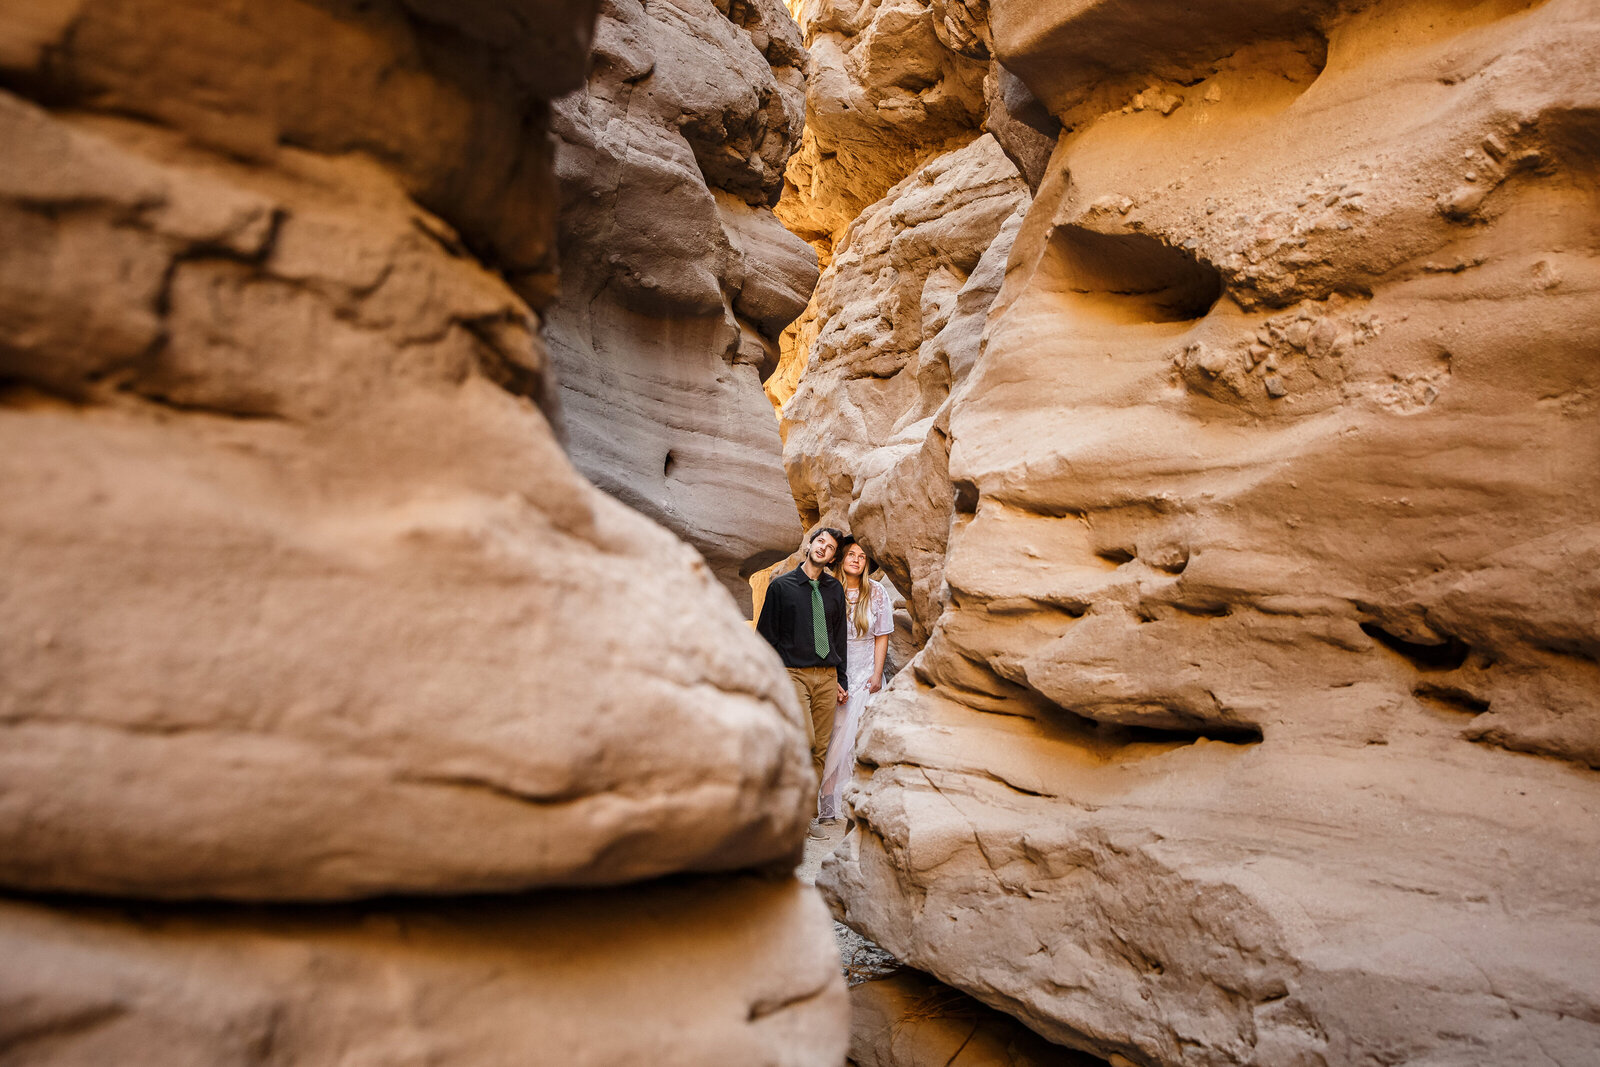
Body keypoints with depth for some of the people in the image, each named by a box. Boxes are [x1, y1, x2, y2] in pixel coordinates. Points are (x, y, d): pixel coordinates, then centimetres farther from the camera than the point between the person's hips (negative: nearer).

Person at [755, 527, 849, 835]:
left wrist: (841, 679, 14)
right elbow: (765, 634, 4)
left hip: (827, 676, 4)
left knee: (820, 749, 1)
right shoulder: (781, 586, 5)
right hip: (793, 673, -4)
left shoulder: (835, 589, 15)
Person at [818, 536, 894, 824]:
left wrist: (877, 674, -1)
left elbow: (882, 636, 6)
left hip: (864, 674, 1)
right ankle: (827, 805, 1)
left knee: (849, 737, -4)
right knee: (830, 734, -5)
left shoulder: (877, 593, 4)